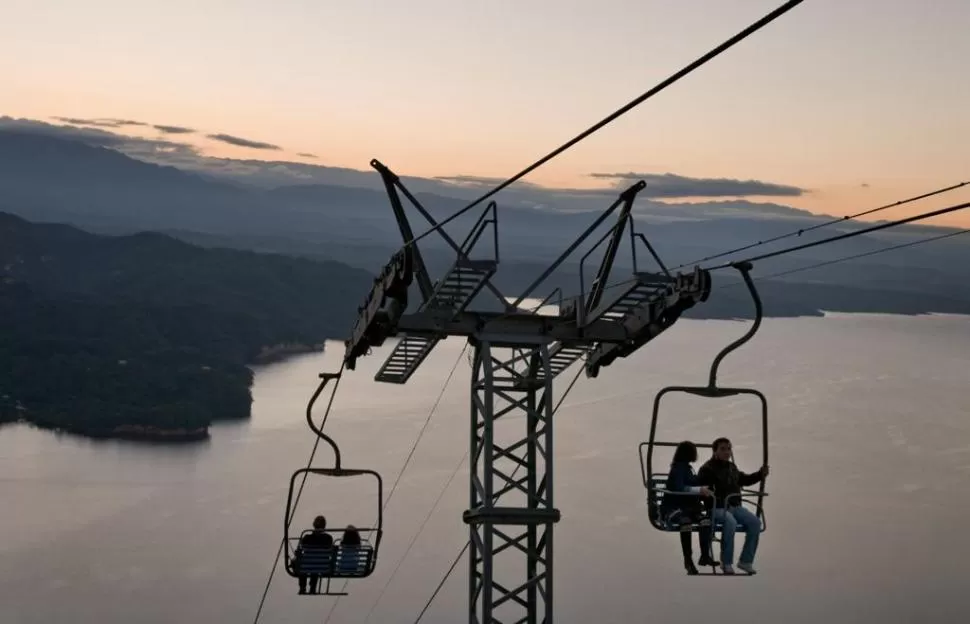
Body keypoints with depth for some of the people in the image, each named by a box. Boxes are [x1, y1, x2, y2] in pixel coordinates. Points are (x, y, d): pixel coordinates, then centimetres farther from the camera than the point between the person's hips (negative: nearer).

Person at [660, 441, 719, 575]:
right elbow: (678, 488, -25)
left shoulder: (688, 468, 18)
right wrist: (699, 490, -33)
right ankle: (688, 559, -36)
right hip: (671, 508, -7)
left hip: (686, 507, 7)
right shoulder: (678, 469, -8)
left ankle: (705, 555, -24)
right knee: (685, 520, -40)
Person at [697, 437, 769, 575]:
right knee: (730, 522, -37)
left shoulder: (732, 467, 18)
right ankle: (726, 563, -24)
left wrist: (760, 474, 18)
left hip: (734, 506, 7)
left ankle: (745, 561, -5)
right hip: (717, 508, -7)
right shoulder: (707, 469, -5)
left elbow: (744, 480, 32)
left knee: (755, 522, -16)